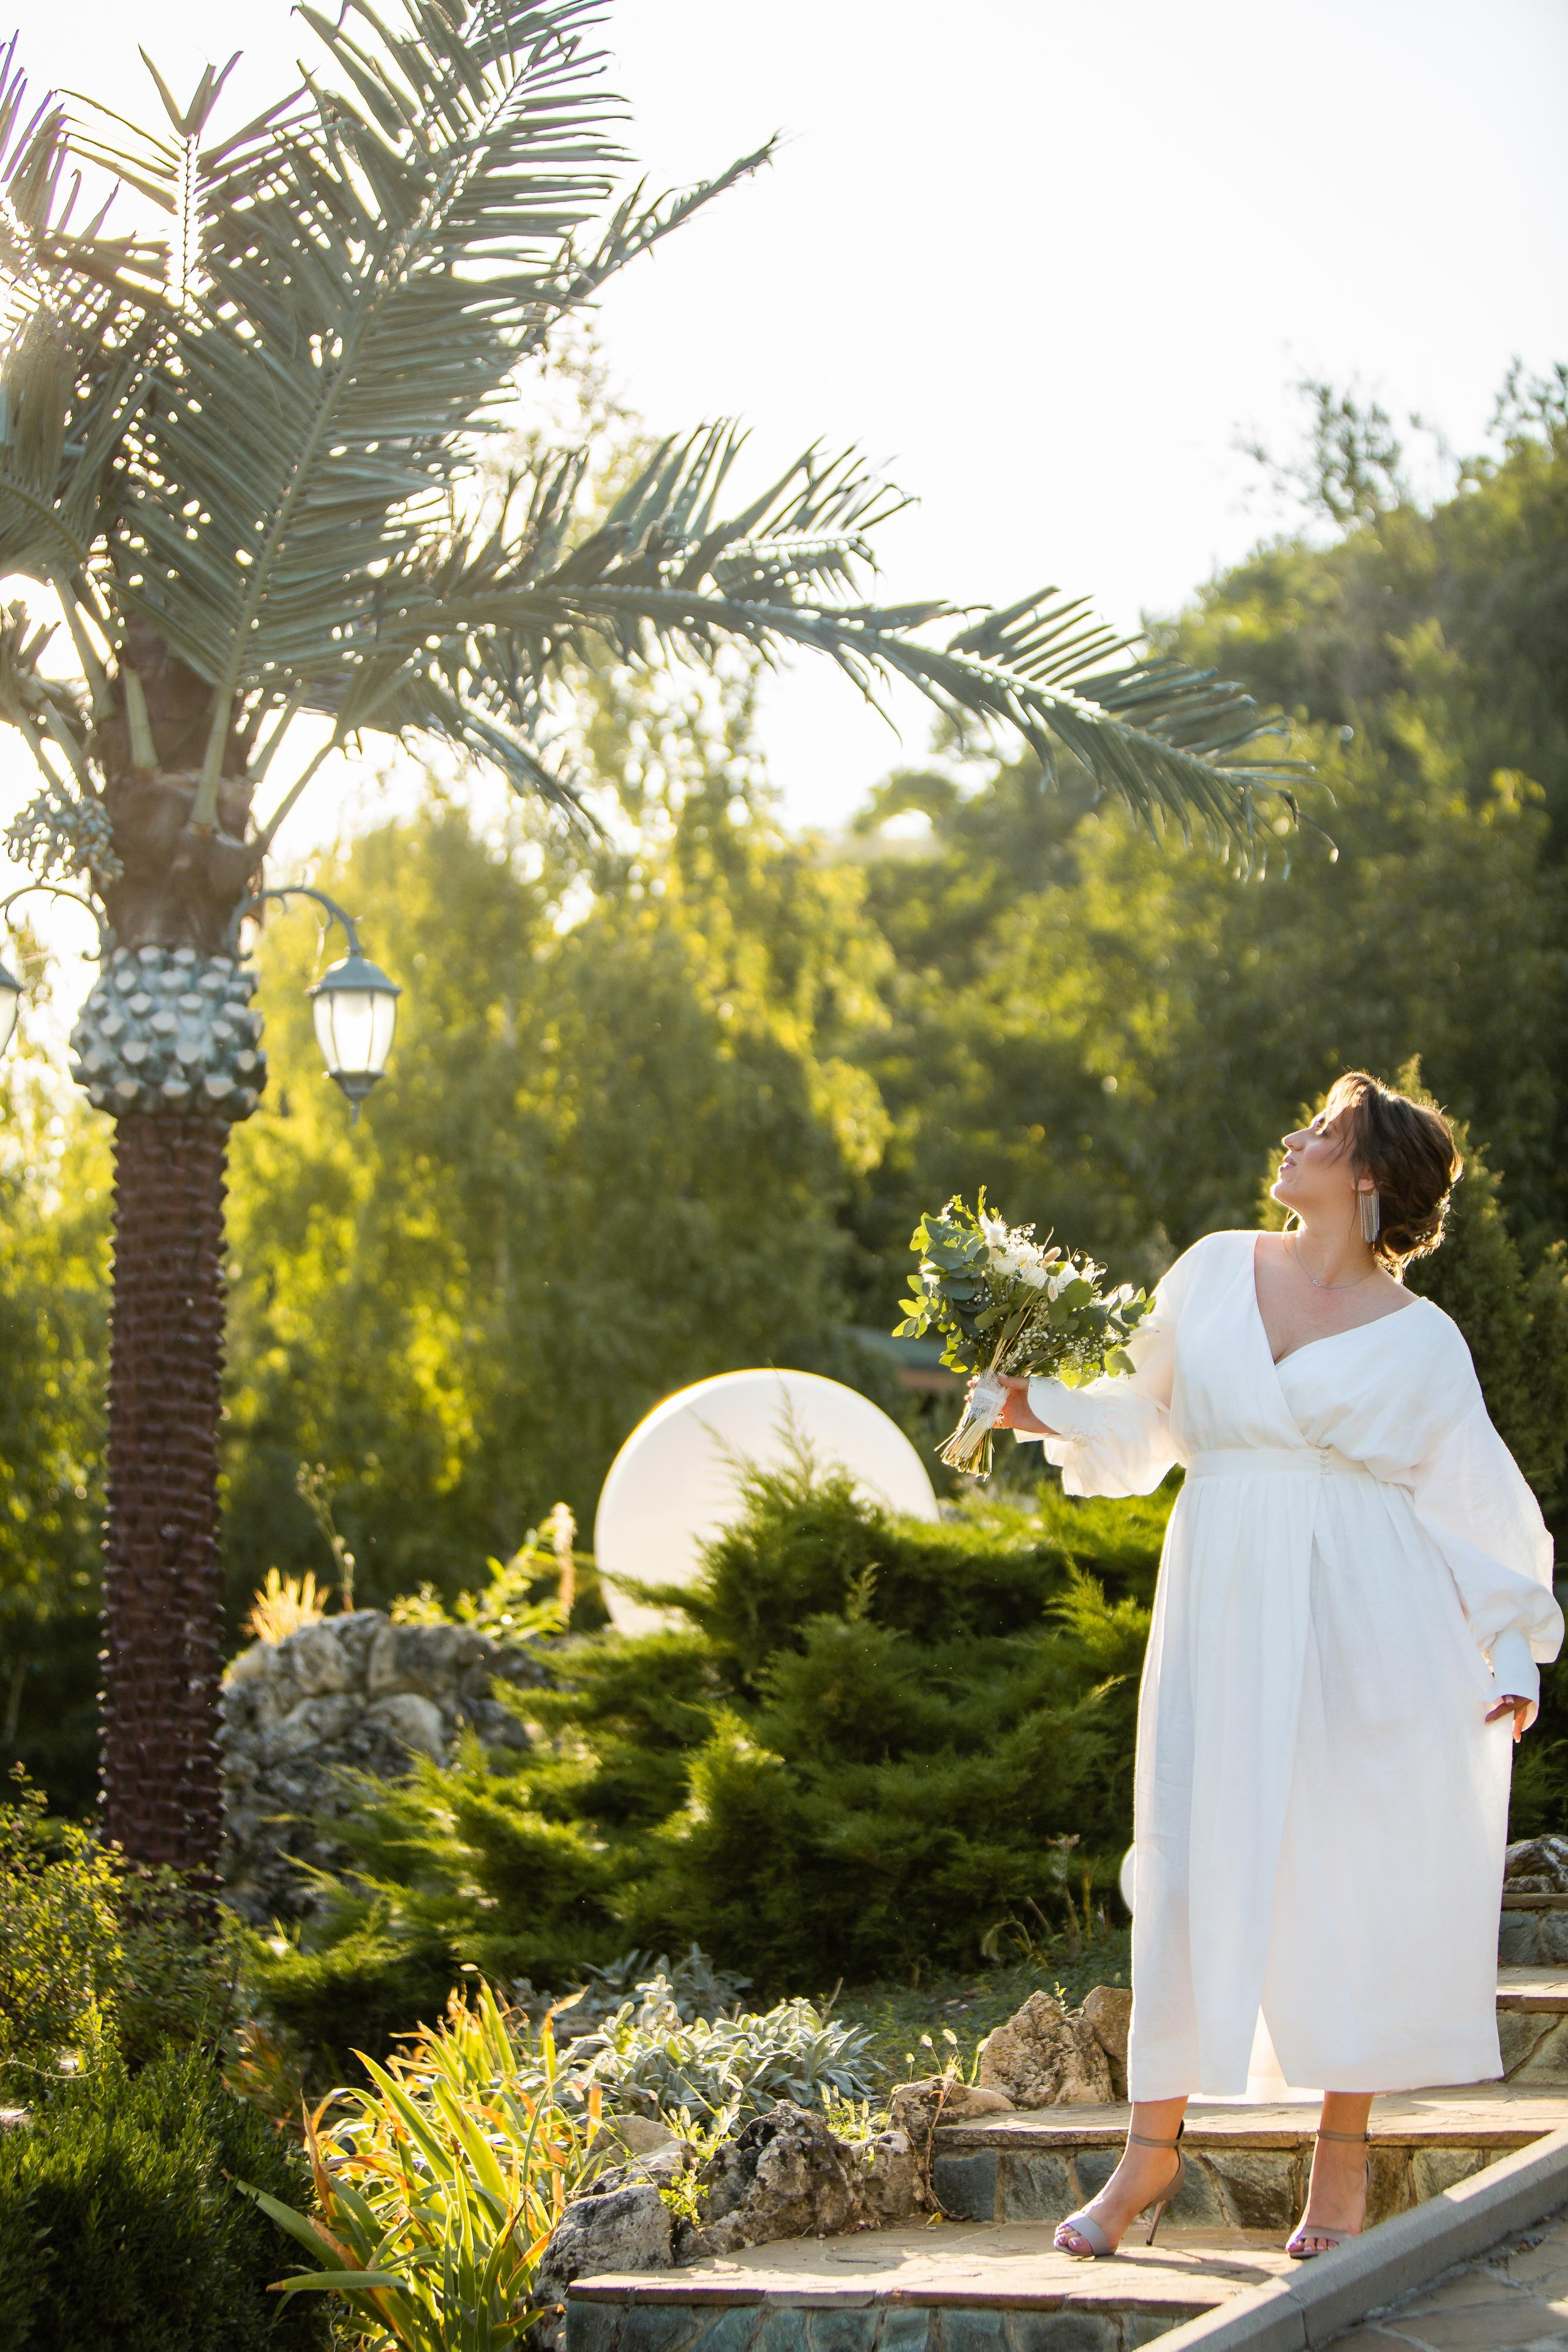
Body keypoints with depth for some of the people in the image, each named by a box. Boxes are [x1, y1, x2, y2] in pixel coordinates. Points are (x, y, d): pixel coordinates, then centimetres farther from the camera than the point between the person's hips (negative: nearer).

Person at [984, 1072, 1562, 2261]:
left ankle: (1344, 2157, 11)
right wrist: (1043, 1408, 4)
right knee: (1196, 1858, 0)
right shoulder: (1215, 1270, 10)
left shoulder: (1418, 1338, 2)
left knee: (1356, 1864, -1)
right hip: (1224, 1603, 2)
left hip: (1363, 1620, -2)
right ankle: (1153, 2148, 11)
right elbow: (1143, 1414, 20)